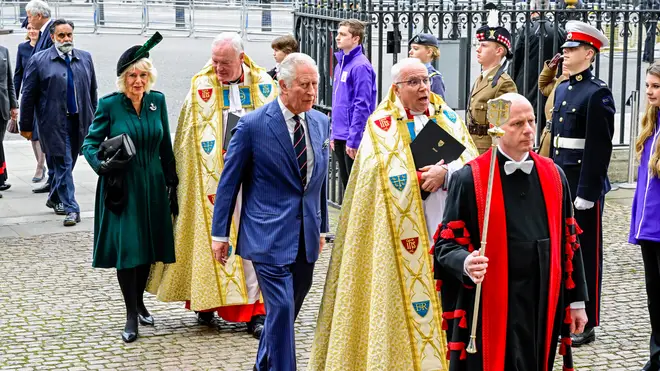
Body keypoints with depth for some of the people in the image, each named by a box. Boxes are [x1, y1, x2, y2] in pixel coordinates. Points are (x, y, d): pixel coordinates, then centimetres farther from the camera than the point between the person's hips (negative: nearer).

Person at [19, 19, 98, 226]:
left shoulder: (85, 58, 8)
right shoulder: (39, 61, -4)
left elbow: (92, 91, 13)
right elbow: (28, 95, -2)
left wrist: (94, 119, 12)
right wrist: (26, 126, -2)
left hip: (80, 122, 4)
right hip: (54, 123, -4)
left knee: (67, 164, 14)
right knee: (63, 164, -5)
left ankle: (55, 198, 33)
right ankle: (71, 209, -3)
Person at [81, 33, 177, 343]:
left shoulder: (157, 100, 3)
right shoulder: (109, 104, -8)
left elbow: (165, 145, 11)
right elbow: (90, 143, -3)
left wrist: (171, 180, 11)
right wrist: (100, 164, -23)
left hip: (152, 186, 4)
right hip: (121, 187, -4)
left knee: (148, 247, 11)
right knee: (127, 247, -7)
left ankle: (139, 302, 31)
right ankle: (131, 315, 2)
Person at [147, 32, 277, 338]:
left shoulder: (263, 84, 5)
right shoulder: (201, 87, 1)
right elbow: (188, 138, 2)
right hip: (213, 178, -1)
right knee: (212, 238, 1)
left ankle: (256, 311, 2)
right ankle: (207, 301, 16)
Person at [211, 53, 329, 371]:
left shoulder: (321, 123, 6)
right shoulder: (253, 125, -10)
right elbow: (229, 181, -4)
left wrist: (321, 228, 18)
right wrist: (220, 234, -4)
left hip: (305, 237, 6)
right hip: (269, 236, -5)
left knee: (287, 309, 13)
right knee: (281, 308, -11)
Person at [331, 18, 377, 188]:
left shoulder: (360, 66, -14)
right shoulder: (341, 64, 13)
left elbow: (362, 106, -18)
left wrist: (353, 140, -20)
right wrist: (334, 134, 16)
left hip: (353, 137, -9)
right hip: (340, 137, 9)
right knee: (346, 182, 15)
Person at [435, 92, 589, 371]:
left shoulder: (553, 175, 7)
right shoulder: (469, 179, -6)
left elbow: (568, 241, 12)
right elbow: (447, 243, -5)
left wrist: (576, 301, 12)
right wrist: (466, 263, -26)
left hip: (543, 306, 4)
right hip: (489, 309, -4)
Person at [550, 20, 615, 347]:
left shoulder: (598, 93, -13)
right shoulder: (562, 89, 13)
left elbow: (599, 147, -17)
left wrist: (587, 192, -19)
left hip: (585, 184, -8)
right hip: (559, 181, 8)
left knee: (587, 252, 1)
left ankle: (586, 324, 9)